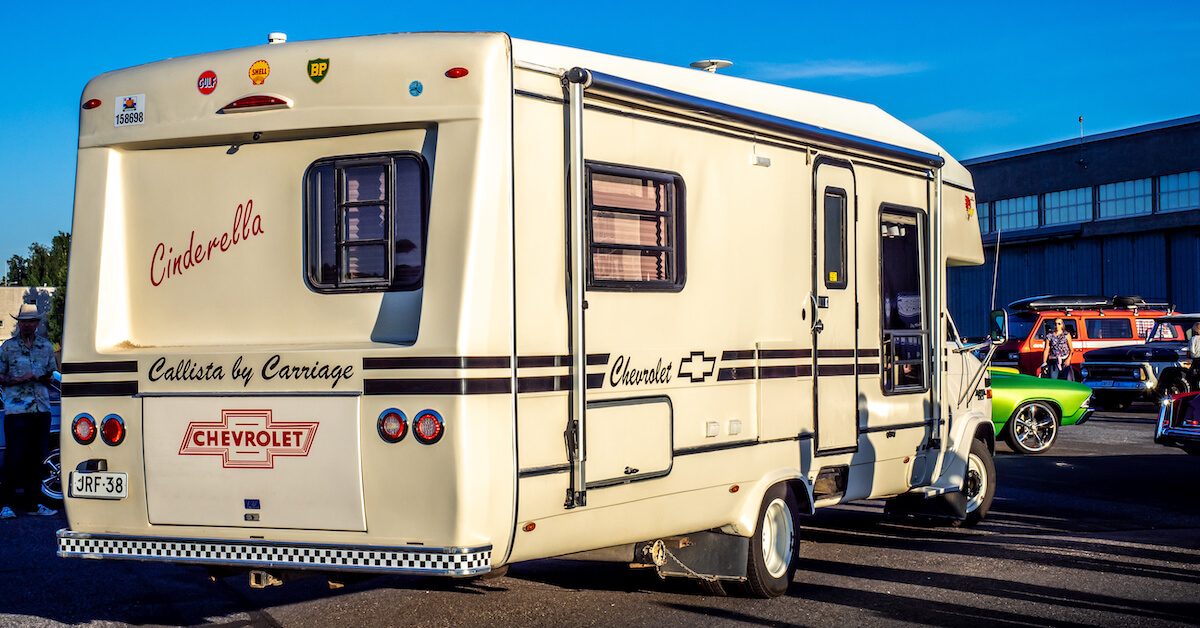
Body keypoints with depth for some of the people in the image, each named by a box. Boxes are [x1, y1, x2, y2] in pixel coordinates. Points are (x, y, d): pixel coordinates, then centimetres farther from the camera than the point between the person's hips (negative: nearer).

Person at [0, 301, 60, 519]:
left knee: (36, 458, 6)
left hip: (41, 409, 4)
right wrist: (20, 379, -13)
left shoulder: (46, 346, 13)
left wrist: (44, 378, -3)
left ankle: (32, 503, 14)